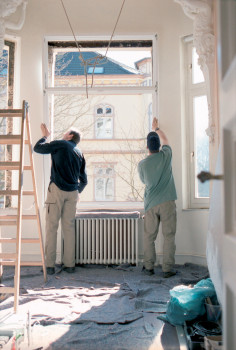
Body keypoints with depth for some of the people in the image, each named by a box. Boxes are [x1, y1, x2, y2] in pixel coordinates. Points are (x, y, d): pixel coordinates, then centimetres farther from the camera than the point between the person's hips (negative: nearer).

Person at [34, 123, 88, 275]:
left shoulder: (60, 144, 3)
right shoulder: (80, 154, 18)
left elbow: (38, 148, 7)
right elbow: (84, 180, 19)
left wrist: (45, 136, 23)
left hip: (57, 189, -5)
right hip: (72, 193, 5)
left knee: (52, 227, -1)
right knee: (69, 227, 8)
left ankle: (50, 265, -1)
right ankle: (70, 264, 9)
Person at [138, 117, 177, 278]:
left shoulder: (142, 164, 0)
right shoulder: (166, 155, -1)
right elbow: (165, 140, 20)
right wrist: (156, 128, 37)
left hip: (151, 204, 1)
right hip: (167, 202, -1)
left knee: (149, 236, 9)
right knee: (169, 236, 2)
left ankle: (149, 267, 13)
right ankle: (168, 268, 3)